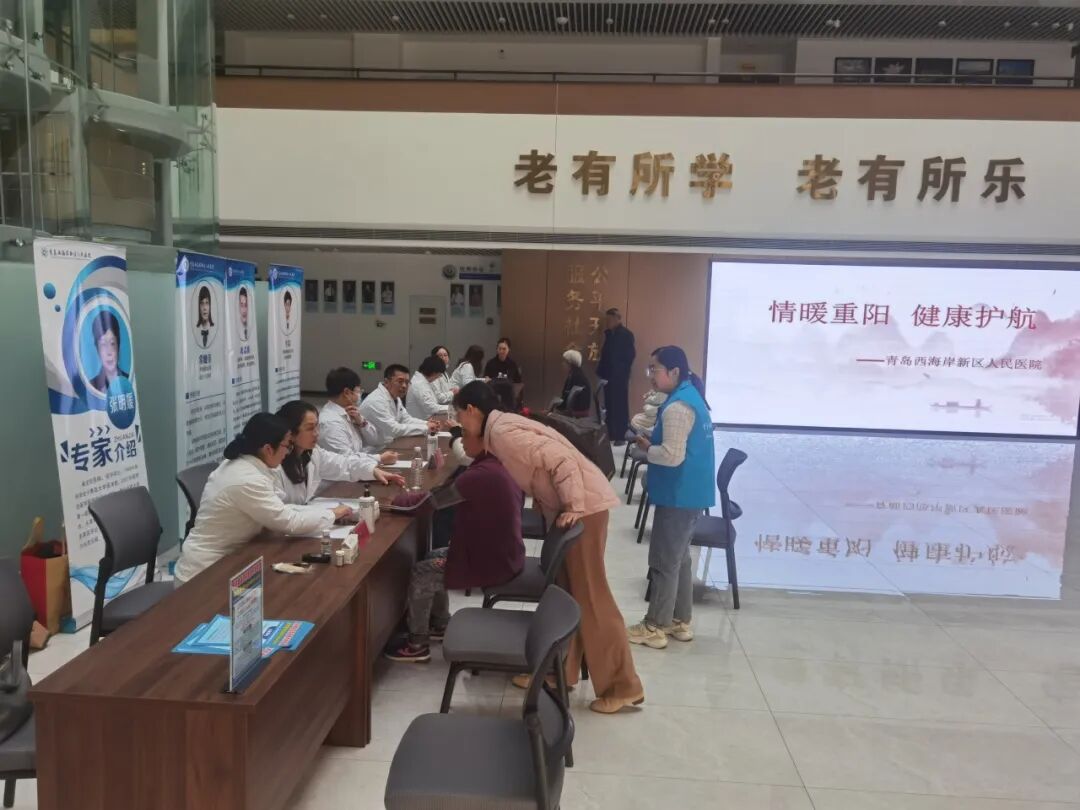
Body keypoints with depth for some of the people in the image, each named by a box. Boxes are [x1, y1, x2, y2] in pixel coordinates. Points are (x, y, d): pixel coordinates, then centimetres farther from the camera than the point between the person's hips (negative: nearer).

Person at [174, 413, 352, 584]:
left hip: (220, 557, 8)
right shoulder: (247, 481, -25)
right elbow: (289, 522, -22)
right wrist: (332, 514, -9)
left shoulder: (237, 464, 3)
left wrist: (324, 511, -1)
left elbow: (279, 510, 6)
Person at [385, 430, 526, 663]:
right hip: (502, 553, 9)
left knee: (420, 574, 3)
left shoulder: (483, 474, -28)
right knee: (433, 560, 20)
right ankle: (441, 624, 34)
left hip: (491, 563, -9)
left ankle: (417, 645, 19)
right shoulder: (501, 465, 1)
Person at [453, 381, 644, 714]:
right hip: (566, 505, 10)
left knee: (589, 596, -4)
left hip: (584, 505, -10)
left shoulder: (504, 432, -16)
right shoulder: (500, 429, 13)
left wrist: (573, 508, -22)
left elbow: (561, 459, -23)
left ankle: (622, 686, 6)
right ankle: (560, 669, 27)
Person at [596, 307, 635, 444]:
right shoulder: (608, 334, 13)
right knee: (609, 405, 8)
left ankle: (621, 436, -1)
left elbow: (629, 356, -10)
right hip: (608, 375, 7)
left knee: (620, 405, -4)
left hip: (619, 376, -7)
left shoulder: (626, 334, -7)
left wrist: (623, 372, -14)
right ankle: (610, 434, 15)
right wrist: (601, 370, 5)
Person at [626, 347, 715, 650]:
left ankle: (654, 627, 11)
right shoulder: (691, 396, 12)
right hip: (691, 492, 10)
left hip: (679, 495, -10)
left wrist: (647, 448, -9)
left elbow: (672, 455, -26)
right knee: (679, 558, 18)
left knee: (664, 562, 0)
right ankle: (680, 622, 27)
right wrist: (653, 440, 6)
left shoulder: (677, 407, -21)